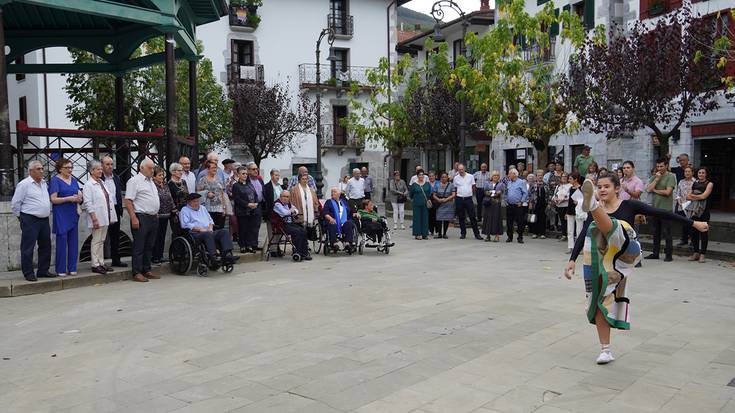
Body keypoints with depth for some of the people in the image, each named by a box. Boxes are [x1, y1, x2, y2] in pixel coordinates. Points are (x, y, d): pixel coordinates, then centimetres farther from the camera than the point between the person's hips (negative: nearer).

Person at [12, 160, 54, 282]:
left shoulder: (44, 183, 12)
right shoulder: (24, 184, -9)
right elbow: (15, 204, -7)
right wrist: (22, 217, 0)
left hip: (44, 220, 7)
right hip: (30, 221, -7)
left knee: (45, 246, 11)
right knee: (28, 248, -1)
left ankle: (43, 271, 20)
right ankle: (28, 273, 4)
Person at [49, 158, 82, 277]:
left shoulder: (74, 180, 13)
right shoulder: (55, 180, -4)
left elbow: (79, 196, 15)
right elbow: (53, 199, -11)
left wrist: (79, 198, -7)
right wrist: (69, 198, -18)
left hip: (73, 214, 6)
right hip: (61, 215, -6)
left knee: (73, 241, 6)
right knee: (62, 241, -3)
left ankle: (72, 268, 14)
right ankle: (61, 270, 4)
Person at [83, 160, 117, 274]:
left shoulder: (102, 182, 14)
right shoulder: (88, 185, -10)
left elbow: (109, 198, 20)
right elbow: (88, 203, -15)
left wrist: (110, 216, 16)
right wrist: (94, 218, -19)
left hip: (105, 217, 8)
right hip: (97, 218, -8)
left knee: (102, 241, 13)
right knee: (96, 241, -3)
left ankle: (101, 263, 19)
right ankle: (95, 265, 3)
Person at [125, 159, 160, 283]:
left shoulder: (151, 181, 19)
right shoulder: (134, 181, -8)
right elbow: (128, 201, -14)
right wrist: (134, 218, -21)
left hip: (153, 218, 8)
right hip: (141, 218, -8)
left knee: (149, 246, 12)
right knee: (139, 247, -5)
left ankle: (147, 270, 19)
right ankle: (137, 273, -1)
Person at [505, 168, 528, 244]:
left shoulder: (521, 182, -4)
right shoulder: (508, 183, 13)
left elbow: (525, 193, -8)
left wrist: (521, 202, -11)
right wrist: (506, 201, 6)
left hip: (518, 206, -5)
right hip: (509, 206, 5)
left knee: (520, 222, -1)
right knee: (509, 222, 6)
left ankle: (520, 238, 6)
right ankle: (510, 237, 15)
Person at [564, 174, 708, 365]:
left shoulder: (628, 205, 3)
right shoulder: (596, 212, 11)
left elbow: (660, 213, 1)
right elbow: (582, 235, 4)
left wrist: (694, 223, 1)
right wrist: (572, 260, -6)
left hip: (625, 254, -4)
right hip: (600, 260, 5)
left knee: (611, 226, -31)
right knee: (599, 302, 4)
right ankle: (605, 350, 16)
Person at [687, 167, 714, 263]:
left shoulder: (709, 184, 1)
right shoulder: (695, 184, 15)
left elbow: (704, 196, -11)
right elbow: (688, 197, 9)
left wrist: (693, 195, 2)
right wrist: (698, 197, -7)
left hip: (704, 211, -5)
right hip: (694, 211, 5)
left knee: (703, 232, -4)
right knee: (694, 231, 5)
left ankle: (702, 254, 0)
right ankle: (696, 253, 14)